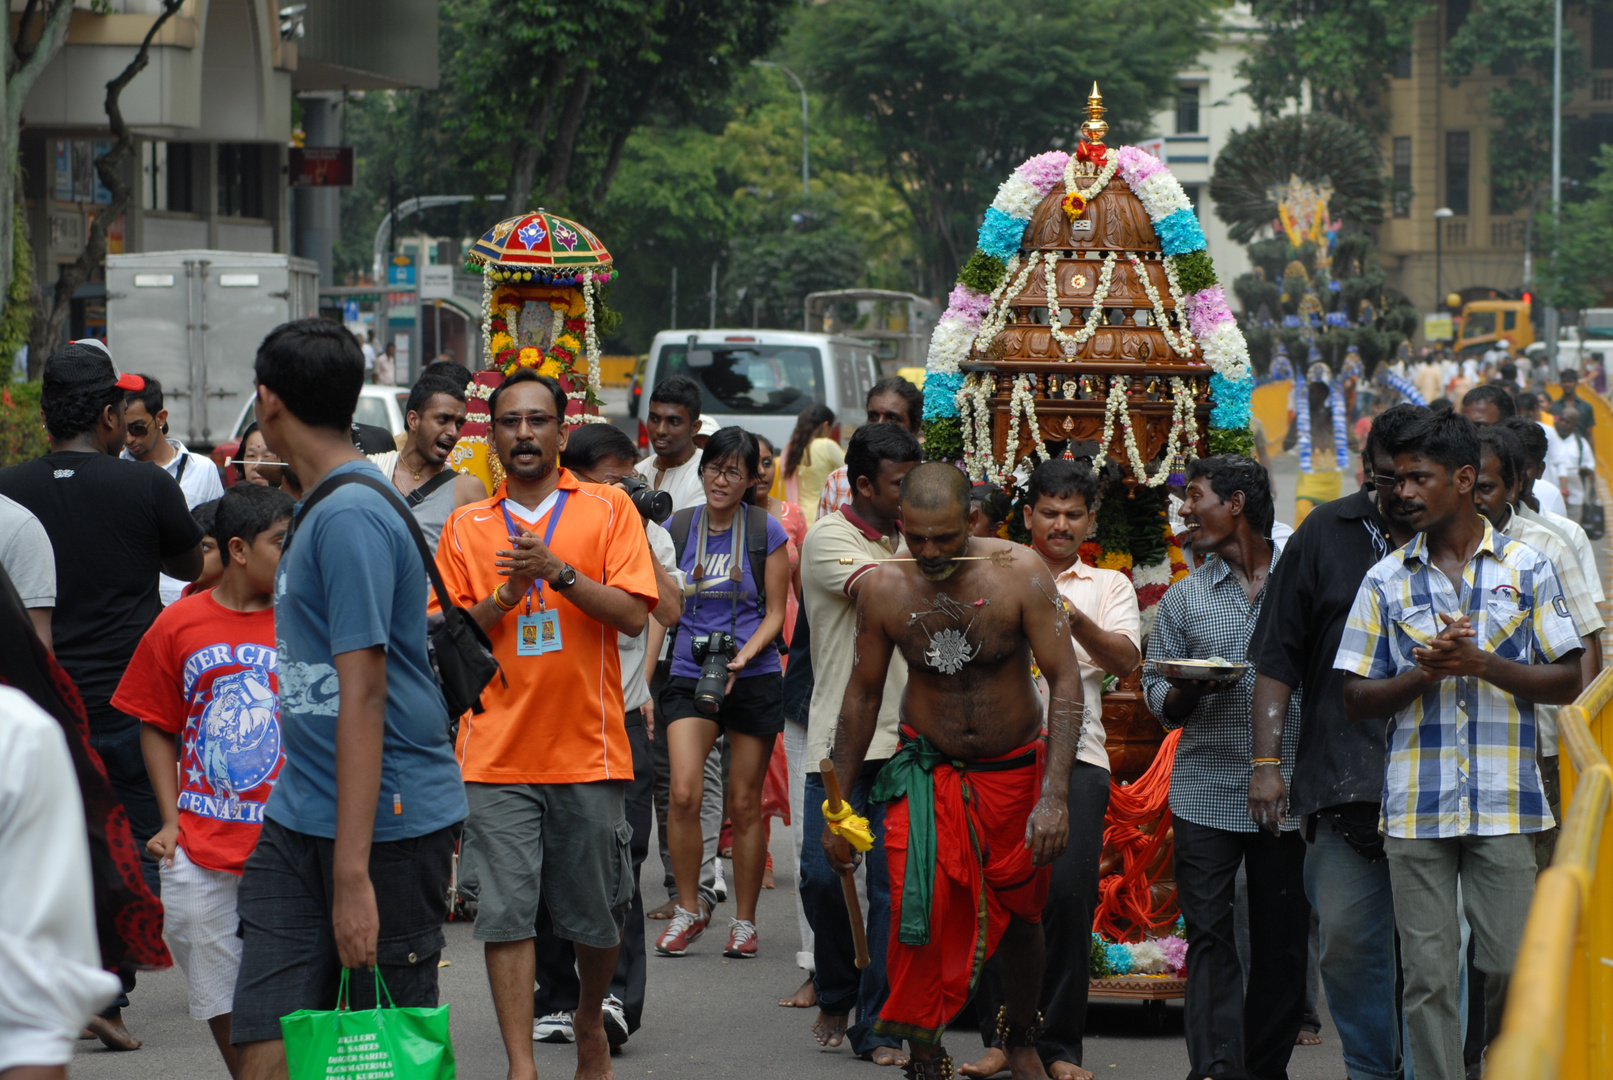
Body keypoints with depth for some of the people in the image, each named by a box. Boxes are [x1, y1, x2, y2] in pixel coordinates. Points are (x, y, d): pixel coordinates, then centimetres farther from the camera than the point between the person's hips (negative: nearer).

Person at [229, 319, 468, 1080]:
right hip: (298, 817, 8)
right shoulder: (319, 509, 15)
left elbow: (362, 699, -21)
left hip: (387, 818, -8)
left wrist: (352, 873, -23)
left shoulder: (351, 516, -16)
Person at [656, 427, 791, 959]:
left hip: (754, 679, -1)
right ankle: (687, 911, 2)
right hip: (689, 676, 1)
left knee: (745, 805, 4)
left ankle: (744, 921, 16)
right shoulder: (678, 528, 6)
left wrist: (742, 657, -15)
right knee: (684, 794, -14)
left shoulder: (766, 531, 0)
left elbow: (775, 614, 2)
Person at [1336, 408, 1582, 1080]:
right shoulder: (1387, 581, 9)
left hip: (1504, 805, -1)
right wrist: (1424, 673, -10)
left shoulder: (1526, 569, 6)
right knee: (1428, 977, 0)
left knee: (1511, 970, -2)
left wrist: (1480, 664, -10)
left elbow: (1566, 682, 4)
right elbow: (1357, 701, 8)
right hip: (1416, 808, 1)